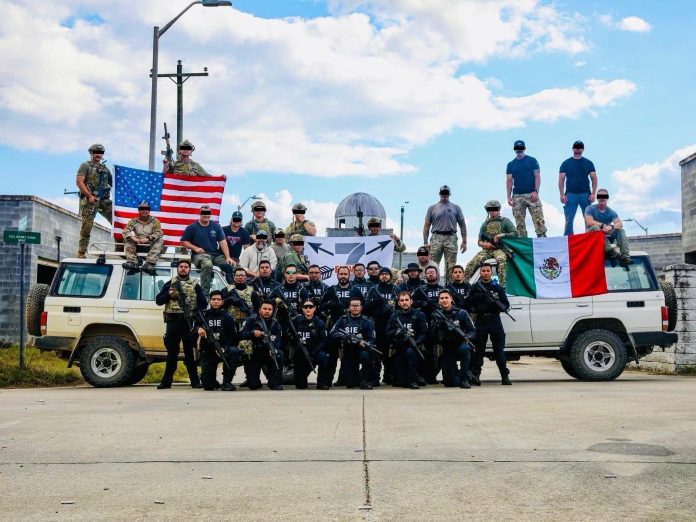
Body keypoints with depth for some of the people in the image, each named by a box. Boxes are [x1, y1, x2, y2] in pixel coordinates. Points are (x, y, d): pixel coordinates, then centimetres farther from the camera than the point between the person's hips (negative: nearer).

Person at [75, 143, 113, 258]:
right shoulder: (85, 166, 3)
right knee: (87, 226, -7)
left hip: (104, 200, 5)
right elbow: (79, 181, -8)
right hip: (90, 200, -5)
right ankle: (81, 253, -2)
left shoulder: (105, 168, 20)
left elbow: (112, 183, 26)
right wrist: (89, 196, -15)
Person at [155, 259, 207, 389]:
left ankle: (195, 381, 3)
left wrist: (194, 312, -10)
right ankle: (166, 381, 8)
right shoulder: (169, 284, 15)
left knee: (190, 351, -1)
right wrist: (169, 295, -7)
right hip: (173, 321, 1)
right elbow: (158, 300, 10)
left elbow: (203, 303, 6)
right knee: (172, 351, 4)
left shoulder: (195, 285, 11)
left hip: (188, 321, -1)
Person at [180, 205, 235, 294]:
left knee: (230, 265, -22)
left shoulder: (216, 226, 11)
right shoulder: (192, 227, 5)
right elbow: (184, 242, 9)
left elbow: (223, 242, 3)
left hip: (216, 254, 4)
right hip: (200, 255, -3)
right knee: (207, 264, -38)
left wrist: (228, 257, -8)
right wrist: (195, 248, -9)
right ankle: (205, 293, -35)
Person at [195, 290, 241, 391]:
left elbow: (234, 337, -5)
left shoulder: (227, 317, 2)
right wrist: (198, 330, -22)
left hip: (224, 349, 0)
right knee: (207, 385, -12)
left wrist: (223, 348, -21)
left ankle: (226, 382, -20)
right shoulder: (203, 315, 6)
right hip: (207, 351, 0)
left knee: (234, 351, -35)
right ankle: (213, 382, 27)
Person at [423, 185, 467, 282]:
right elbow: (427, 225, 11)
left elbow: (462, 225, 12)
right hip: (436, 238, 0)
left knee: (451, 266, -3)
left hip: (451, 238, 0)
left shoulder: (456, 208, 15)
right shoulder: (432, 208, 14)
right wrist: (425, 242, 1)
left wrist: (464, 241, 3)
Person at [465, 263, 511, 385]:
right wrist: (478, 296, -13)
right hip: (480, 321, -1)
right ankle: (475, 374, -4)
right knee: (479, 349, -3)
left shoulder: (497, 288, 12)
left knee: (499, 349, 2)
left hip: (495, 320, 1)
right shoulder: (475, 287, 9)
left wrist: (497, 304, -13)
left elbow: (506, 305, 7)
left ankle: (505, 376, 2)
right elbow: (467, 304, 2)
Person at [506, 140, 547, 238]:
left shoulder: (532, 161, 7)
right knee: (519, 222, 0)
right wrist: (509, 196, 0)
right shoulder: (511, 164, 14)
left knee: (538, 219, -10)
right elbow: (509, 181, 10)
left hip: (531, 194, -2)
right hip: (517, 196, 2)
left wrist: (536, 191, -11)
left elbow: (537, 176, 2)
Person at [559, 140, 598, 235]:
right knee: (569, 220, -1)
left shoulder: (588, 163, 10)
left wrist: (593, 193, -4)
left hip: (585, 194, 1)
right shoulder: (566, 163, 7)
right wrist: (562, 194, -6)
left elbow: (594, 179, 7)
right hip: (570, 194, -1)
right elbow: (561, 180, 4)